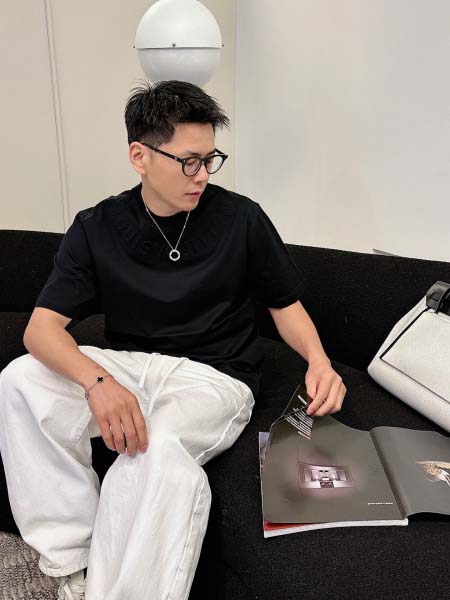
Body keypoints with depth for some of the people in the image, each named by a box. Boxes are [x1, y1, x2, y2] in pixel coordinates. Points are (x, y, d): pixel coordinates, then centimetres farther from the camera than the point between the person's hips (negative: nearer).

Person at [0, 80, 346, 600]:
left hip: (215, 377, -2)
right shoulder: (96, 228, -1)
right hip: (126, 364, 3)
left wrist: (318, 359, -16)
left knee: (159, 447, -36)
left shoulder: (242, 219, -4)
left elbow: (285, 304, 6)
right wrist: (97, 380, -31)